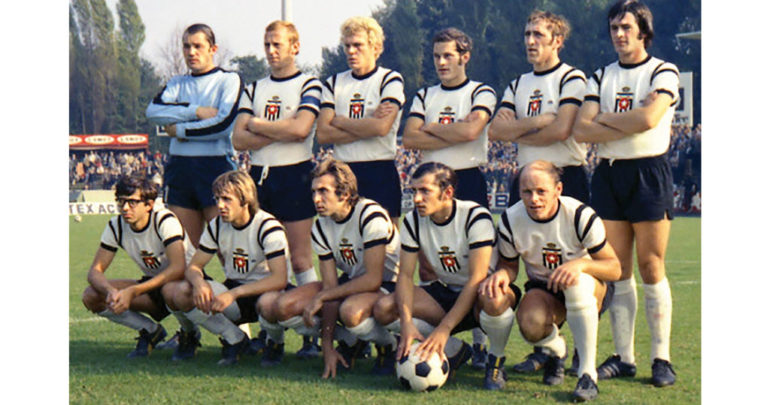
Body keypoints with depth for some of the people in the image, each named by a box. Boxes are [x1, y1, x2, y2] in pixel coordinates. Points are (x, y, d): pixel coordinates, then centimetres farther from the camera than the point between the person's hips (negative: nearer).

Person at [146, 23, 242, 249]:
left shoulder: (229, 80, 4)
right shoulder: (177, 83, 18)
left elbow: (224, 124, -12)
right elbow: (153, 111, -1)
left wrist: (180, 130, -5)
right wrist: (197, 112, -10)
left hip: (216, 165, -5)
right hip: (179, 167, 5)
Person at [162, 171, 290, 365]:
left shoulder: (267, 227, -19)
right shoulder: (217, 226, -1)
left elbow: (279, 279, -30)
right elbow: (193, 267, 2)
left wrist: (233, 294, -38)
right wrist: (199, 282, -25)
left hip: (264, 290, -5)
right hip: (234, 288, 5)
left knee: (268, 302, -44)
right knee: (177, 291, -18)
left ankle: (275, 342, -5)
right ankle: (234, 339, -2)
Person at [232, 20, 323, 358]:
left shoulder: (309, 86, 2)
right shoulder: (254, 89, 16)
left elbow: (300, 129, -16)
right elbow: (239, 139, 4)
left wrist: (258, 125, -4)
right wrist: (280, 132, -8)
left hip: (294, 175, -5)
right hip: (259, 176, 5)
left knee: (299, 258, -6)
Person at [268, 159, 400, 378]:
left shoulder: (371, 216, -24)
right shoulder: (321, 227, -4)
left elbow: (373, 279, -27)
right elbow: (330, 285, -7)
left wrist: (321, 297, -23)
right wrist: (327, 346, -14)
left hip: (387, 285, -7)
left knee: (350, 311, -40)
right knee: (284, 306, -13)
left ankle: (390, 346, -7)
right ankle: (351, 342, 6)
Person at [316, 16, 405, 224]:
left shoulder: (390, 80, 1)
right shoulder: (334, 83, 13)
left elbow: (382, 127, -15)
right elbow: (323, 134, 0)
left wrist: (340, 121, -3)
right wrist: (366, 127, -9)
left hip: (380, 174, -4)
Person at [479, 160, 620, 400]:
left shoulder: (581, 216, -21)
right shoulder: (510, 221, -14)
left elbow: (614, 268, -17)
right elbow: (509, 265, 1)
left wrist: (581, 264, -38)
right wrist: (501, 275, -25)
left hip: (593, 291, -2)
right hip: (543, 289, 2)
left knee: (576, 283, -40)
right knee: (531, 325, -33)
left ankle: (588, 374, -33)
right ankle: (556, 351, 8)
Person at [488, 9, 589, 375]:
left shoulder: (572, 79, -2)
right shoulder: (518, 85, 17)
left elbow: (562, 129, -16)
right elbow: (496, 130, 5)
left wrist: (517, 132, -3)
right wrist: (537, 121, -8)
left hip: (565, 176, -6)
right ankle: (543, 348, 9)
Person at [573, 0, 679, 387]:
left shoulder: (663, 73, 1)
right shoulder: (601, 77, 14)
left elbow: (648, 119, -17)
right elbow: (581, 130, 1)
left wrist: (605, 119, -4)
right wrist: (628, 122, -10)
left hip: (649, 172, -4)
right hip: (608, 173, 4)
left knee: (651, 268, -6)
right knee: (617, 270, 4)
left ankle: (661, 358, -3)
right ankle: (623, 357, 8)